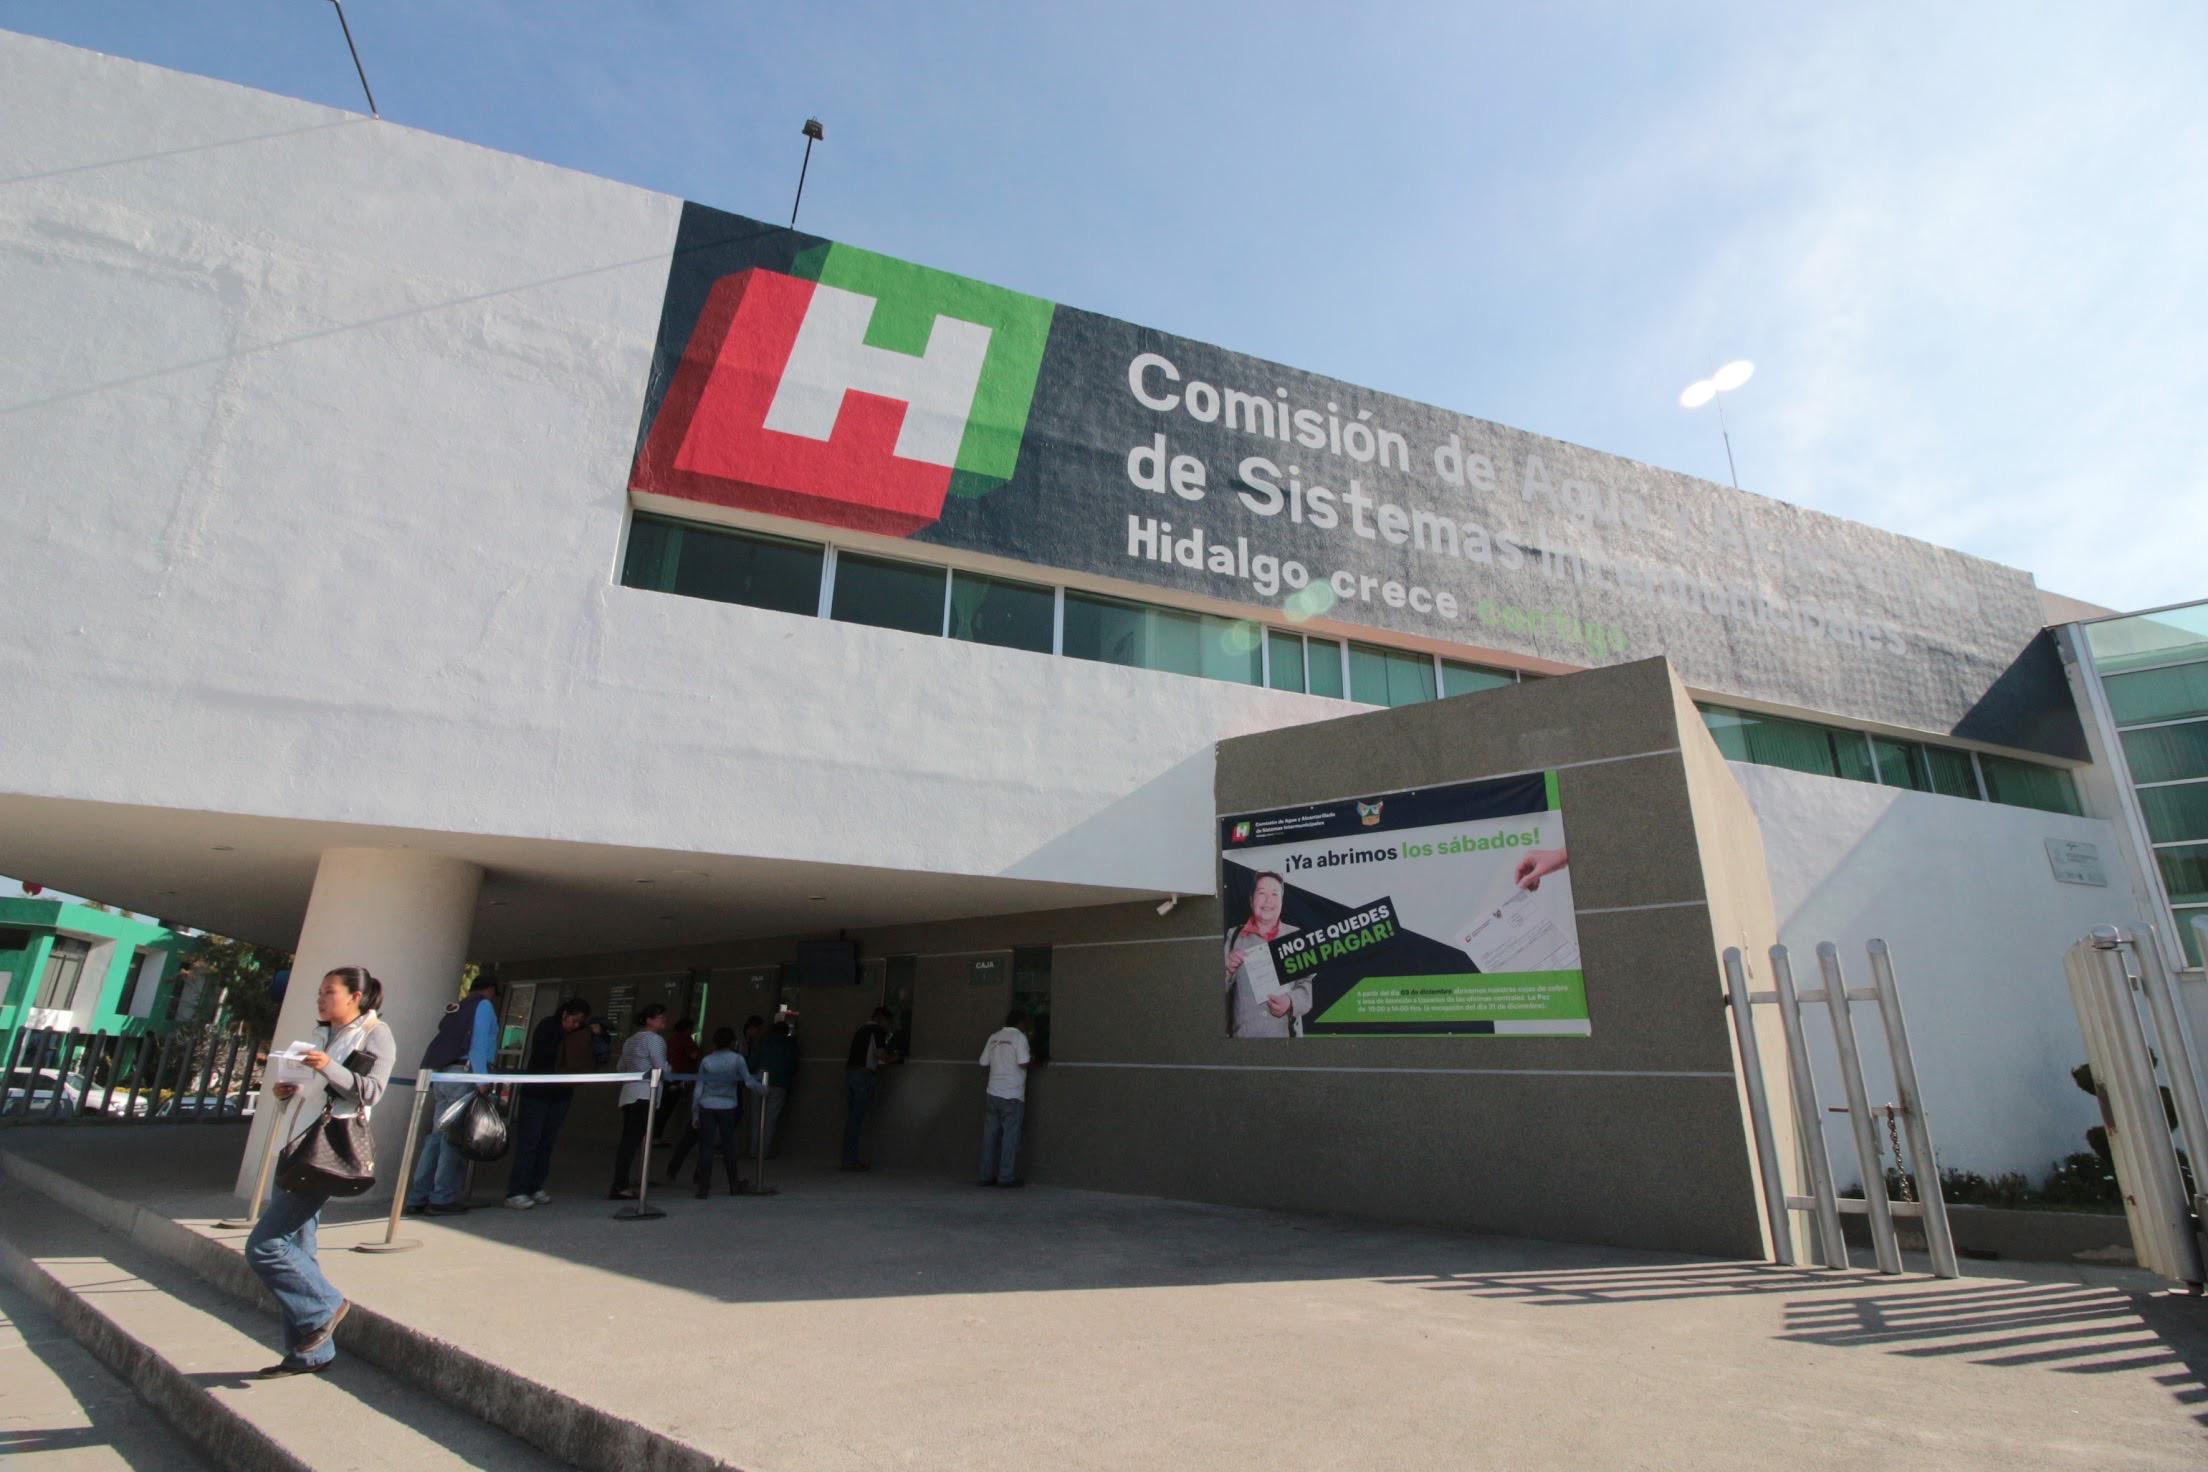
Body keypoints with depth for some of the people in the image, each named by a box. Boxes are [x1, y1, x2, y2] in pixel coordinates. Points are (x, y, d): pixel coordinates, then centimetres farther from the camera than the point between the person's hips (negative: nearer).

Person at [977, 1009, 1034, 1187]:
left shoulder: (994, 1037, 10)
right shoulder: (1019, 1037, -8)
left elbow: (984, 1063, 12)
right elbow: (1024, 1063, -16)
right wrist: (1033, 1060, 5)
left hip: (992, 1093, 6)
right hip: (1011, 1096, -6)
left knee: (990, 1136, 9)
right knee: (1010, 1136, 1)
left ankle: (986, 1176, 12)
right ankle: (1006, 1177, 3)